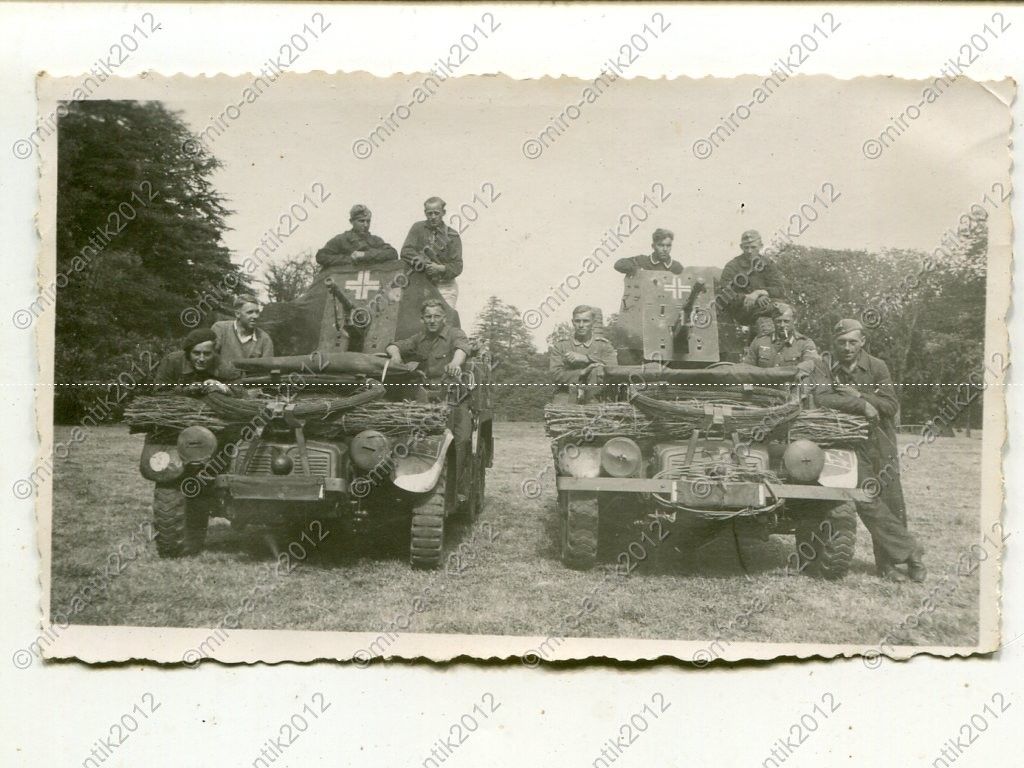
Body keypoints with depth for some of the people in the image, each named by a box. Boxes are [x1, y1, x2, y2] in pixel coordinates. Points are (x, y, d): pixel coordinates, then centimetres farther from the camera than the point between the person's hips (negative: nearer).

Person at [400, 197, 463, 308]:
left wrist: (440, 268, -22)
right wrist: (421, 262, -20)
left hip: (445, 287, -1)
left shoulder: (452, 236, 3)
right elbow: (406, 251, -4)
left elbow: (457, 266, -4)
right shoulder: (418, 228, 8)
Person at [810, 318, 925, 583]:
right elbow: (821, 397, -18)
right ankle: (909, 551, -3)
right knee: (867, 500, -14)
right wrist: (862, 405, -19)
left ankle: (887, 562, 14)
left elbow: (891, 406, -4)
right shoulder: (825, 367, 0)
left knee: (892, 504, 0)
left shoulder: (877, 367, 2)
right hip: (851, 443, -1)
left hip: (881, 443, 1)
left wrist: (857, 394, -14)